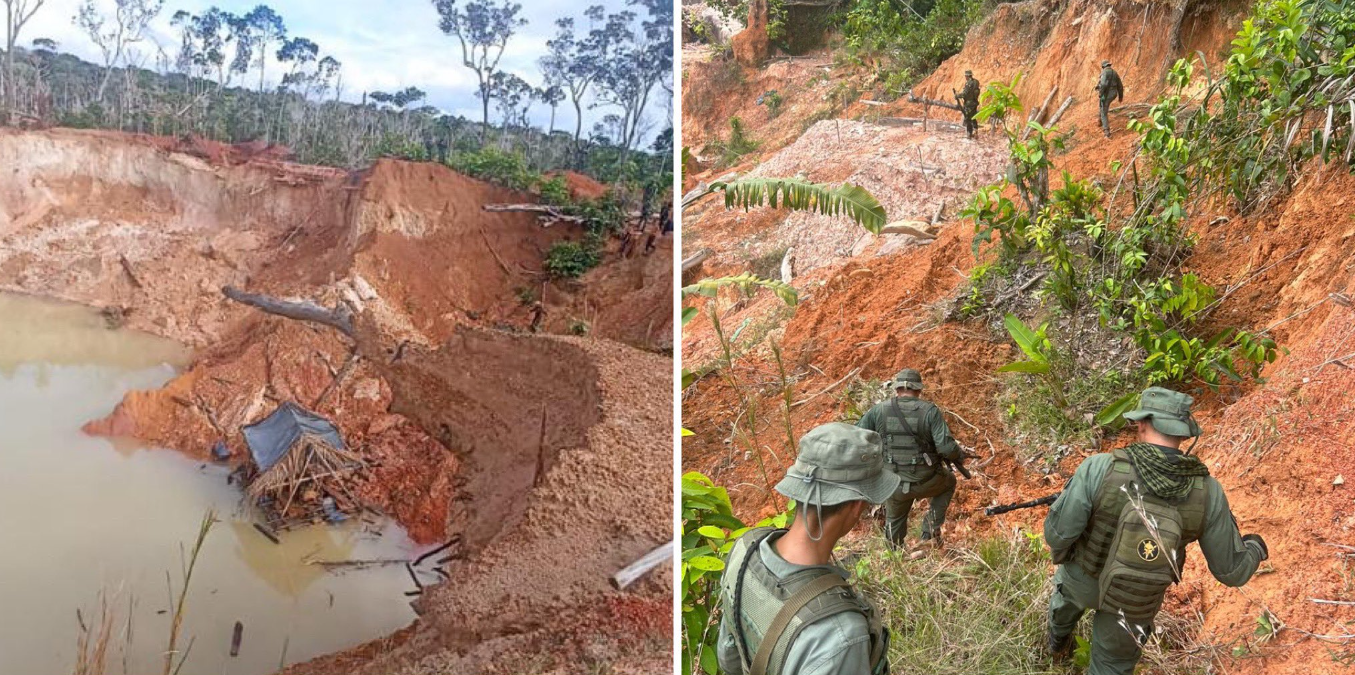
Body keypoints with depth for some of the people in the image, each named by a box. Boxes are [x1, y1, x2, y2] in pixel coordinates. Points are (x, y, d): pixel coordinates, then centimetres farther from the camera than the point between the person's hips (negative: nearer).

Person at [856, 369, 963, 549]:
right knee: (949, 482, 32)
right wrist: (960, 455, 4)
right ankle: (931, 530, 21)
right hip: (925, 483, -2)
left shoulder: (878, 410, -6)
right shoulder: (930, 411, -11)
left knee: (894, 522, 30)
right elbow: (946, 447, -18)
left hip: (894, 485, 2)